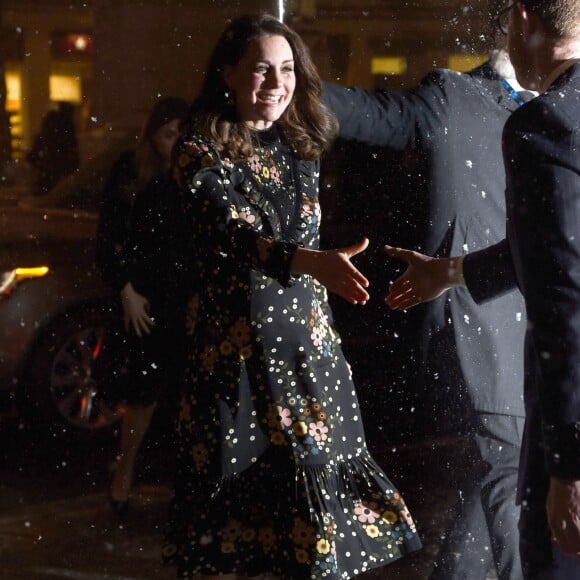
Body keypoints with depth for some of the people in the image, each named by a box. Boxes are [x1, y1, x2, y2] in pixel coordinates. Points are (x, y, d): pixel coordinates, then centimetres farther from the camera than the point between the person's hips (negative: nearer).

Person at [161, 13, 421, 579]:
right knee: (234, 482, 0)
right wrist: (317, 264, -39)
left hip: (308, 336, 5)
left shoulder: (299, 145, 9)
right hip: (235, 339, -5)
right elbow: (233, 236, -24)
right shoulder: (202, 152, -8)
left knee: (321, 470, 1)